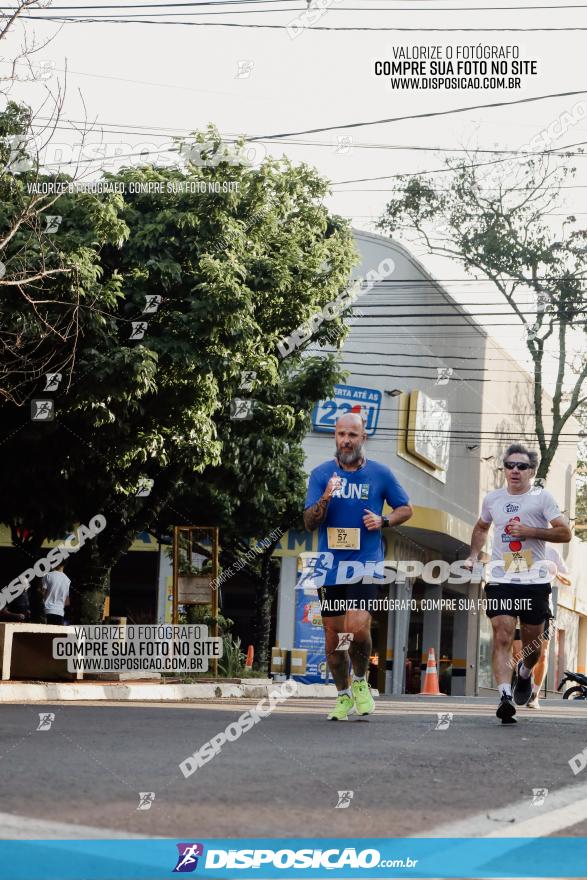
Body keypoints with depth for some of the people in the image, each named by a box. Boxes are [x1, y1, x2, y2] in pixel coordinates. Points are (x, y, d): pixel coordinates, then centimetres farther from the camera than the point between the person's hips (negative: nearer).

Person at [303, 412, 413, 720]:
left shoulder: (380, 474, 2)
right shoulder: (321, 474, 3)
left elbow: (406, 509, 14)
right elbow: (309, 523, 0)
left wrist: (383, 521, -5)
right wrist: (325, 499, -19)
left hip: (365, 564, -2)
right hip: (330, 565, 2)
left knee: (357, 628, -19)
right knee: (333, 635, 6)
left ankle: (360, 682, 8)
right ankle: (343, 697, 24)